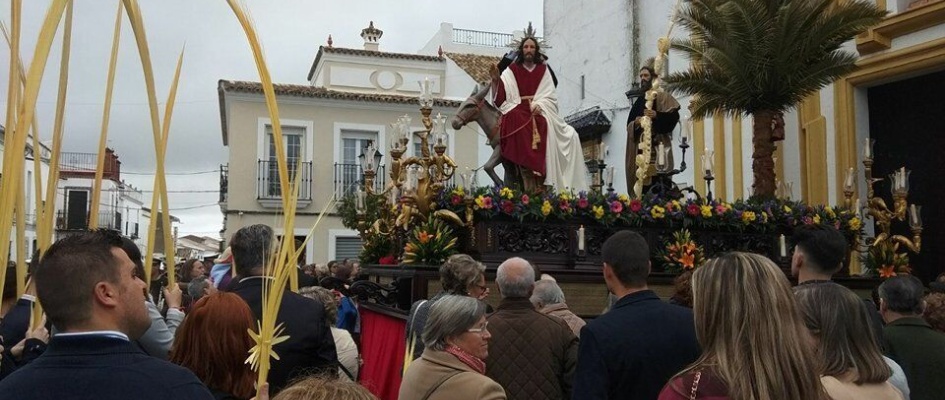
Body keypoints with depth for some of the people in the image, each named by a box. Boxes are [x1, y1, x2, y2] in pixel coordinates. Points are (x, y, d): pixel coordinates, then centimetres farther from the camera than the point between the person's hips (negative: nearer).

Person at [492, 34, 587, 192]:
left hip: (539, 112, 2)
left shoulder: (543, 70, 15)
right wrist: (495, 81, -19)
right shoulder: (511, 70, 11)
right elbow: (501, 94, 0)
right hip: (518, 112, -2)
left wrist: (539, 105, -12)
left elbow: (549, 95, 7)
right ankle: (529, 191, -28)